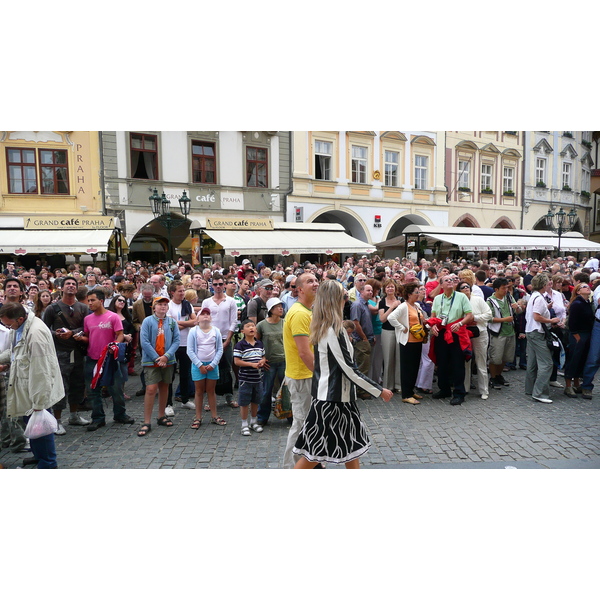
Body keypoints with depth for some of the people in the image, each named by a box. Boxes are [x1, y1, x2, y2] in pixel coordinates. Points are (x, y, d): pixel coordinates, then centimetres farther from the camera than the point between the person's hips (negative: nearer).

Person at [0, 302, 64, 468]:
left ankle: (48, 464, 22)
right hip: (27, 387, 9)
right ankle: (38, 455, 42)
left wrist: (39, 403, -23)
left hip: (39, 389, -9)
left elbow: (41, 372, -28)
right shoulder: (18, 327, 1)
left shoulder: (35, 333, -29)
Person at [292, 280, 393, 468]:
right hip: (333, 397, -9)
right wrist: (380, 391, -15)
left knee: (352, 442, 19)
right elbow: (350, 370, -21)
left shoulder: (322, 327, 5)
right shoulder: (333, 330, -22)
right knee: (315, 451, 2)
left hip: (336, 394, 9)